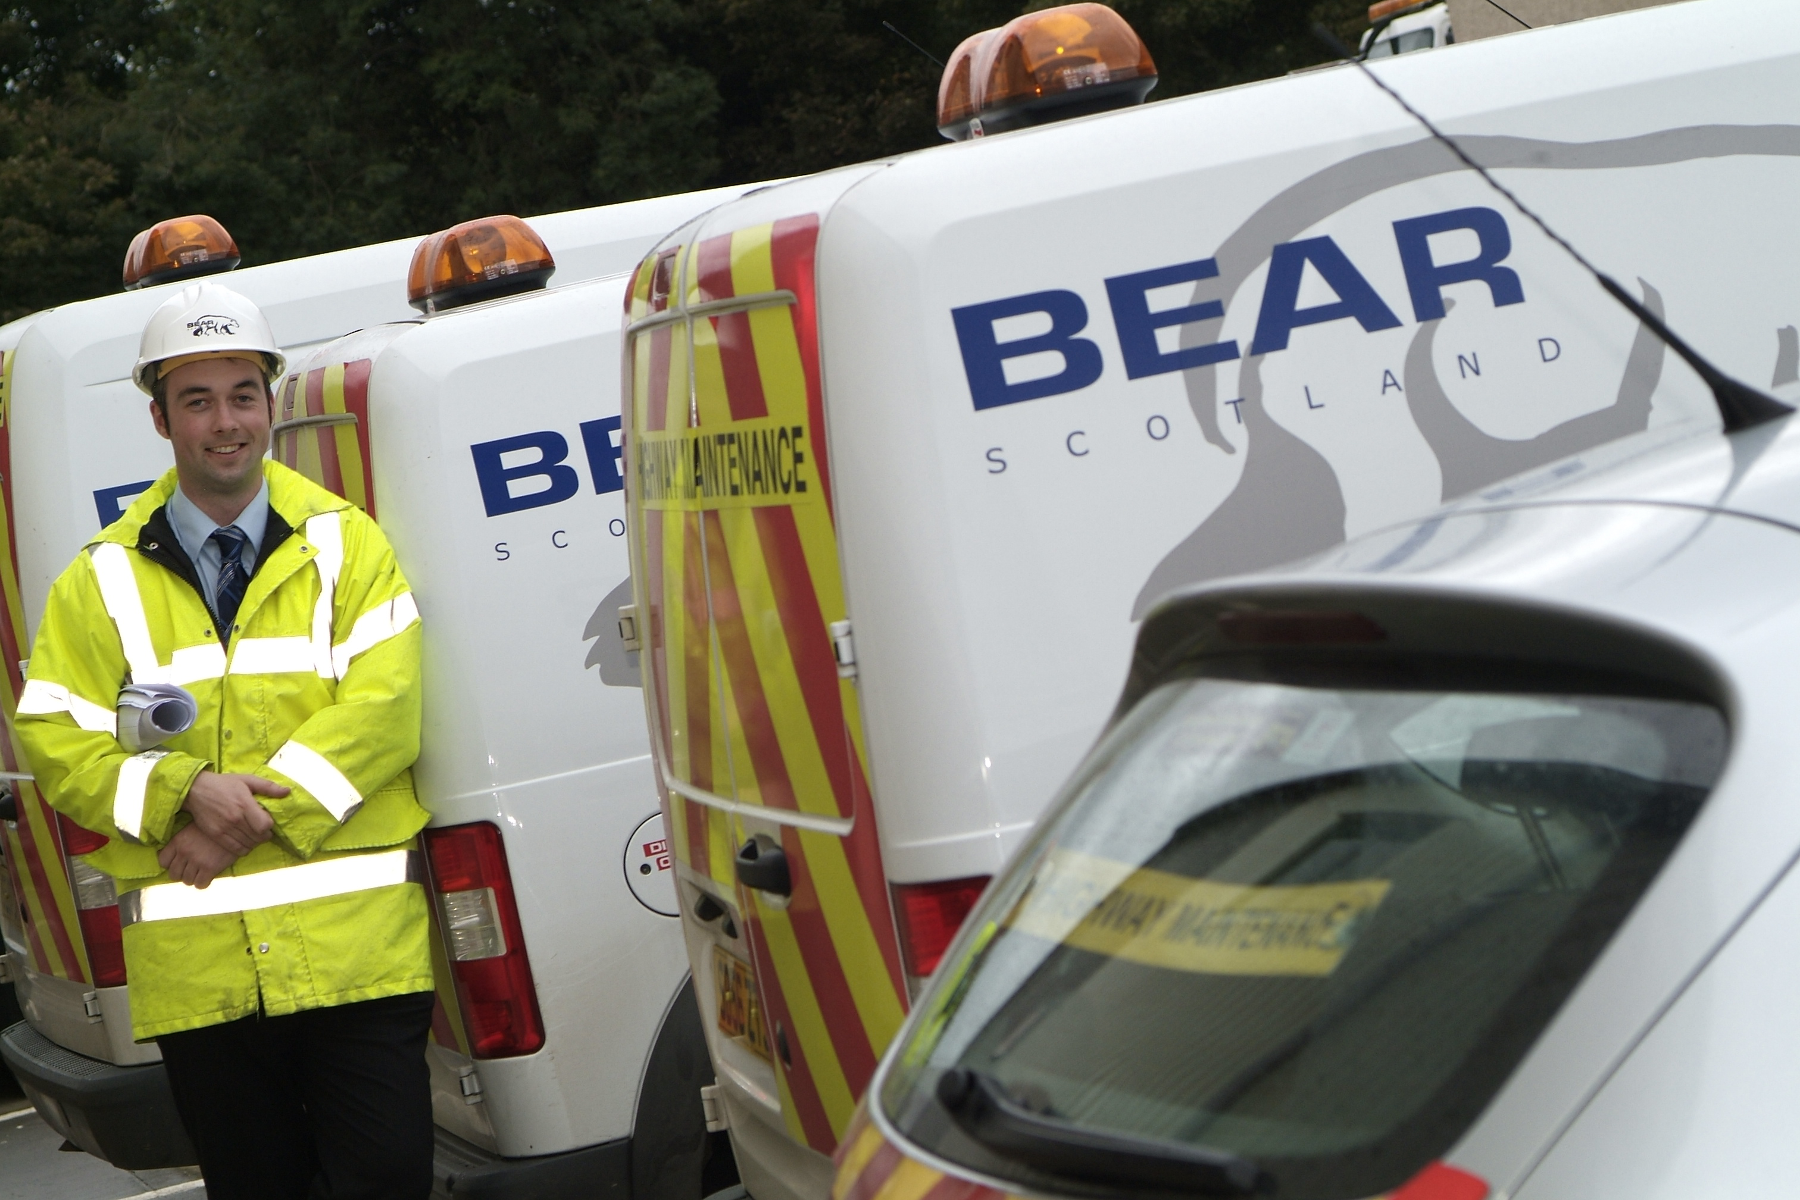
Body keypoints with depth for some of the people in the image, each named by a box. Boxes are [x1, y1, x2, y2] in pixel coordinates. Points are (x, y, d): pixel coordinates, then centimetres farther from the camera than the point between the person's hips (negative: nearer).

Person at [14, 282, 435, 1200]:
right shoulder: (104, 579, 8)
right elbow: (55, 742, 2)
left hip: (356, 944, -1)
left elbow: (383, 707, -6)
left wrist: (261, 808, -16)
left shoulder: (345, 545, 6)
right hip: (194, 963, 2)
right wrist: (184, 793, -15)